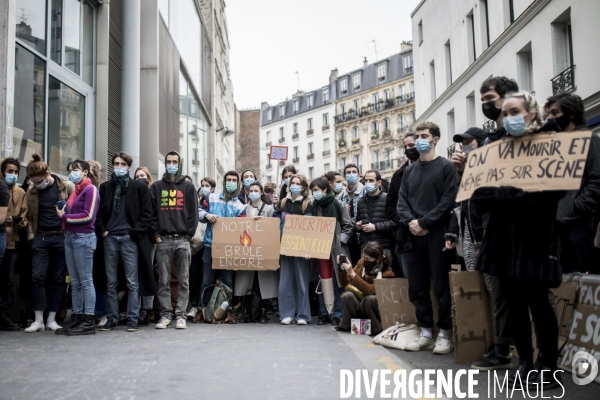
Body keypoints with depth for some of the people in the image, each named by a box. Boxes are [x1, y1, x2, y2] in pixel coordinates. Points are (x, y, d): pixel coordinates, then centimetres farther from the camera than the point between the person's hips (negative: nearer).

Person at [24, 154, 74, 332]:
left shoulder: (67, 187, -1)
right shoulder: (31, 193, 9)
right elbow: (30, 217, 16)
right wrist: (31, 236, 4)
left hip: (62, 237, -2)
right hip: (41, 239, 3)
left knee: (58, 279, 4)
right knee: (37, 277, -5)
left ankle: (51, 319, 13)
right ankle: (38, 320, 4)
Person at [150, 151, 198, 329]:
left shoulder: (188, 186, 10)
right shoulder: (156, 186, 11)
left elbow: (193, 213, 6)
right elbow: (151, 212, 7)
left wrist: (189, 235, -4)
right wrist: (156, 234, -3)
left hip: (183, 240, 0)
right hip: (163, 240, 1)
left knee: (183, 281, 1)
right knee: (163, 281, 3)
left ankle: (181, 315, 6)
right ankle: (165, 315, 9)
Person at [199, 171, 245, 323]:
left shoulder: (240, 206, 9)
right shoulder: (212, 197, 9)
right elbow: (199, 212, 11)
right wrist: (207, 215, -10)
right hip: (211, 245, 0)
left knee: (227, 281, 5)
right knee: (207, 281, 3)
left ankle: (227, 312, 10)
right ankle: (205, 311, 11)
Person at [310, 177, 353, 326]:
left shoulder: (338, 204, -3)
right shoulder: (314, 206, 9)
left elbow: (348, 226, -2)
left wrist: (340, 240, -11)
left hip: (337, 248, -4)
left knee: (338, 282, 0)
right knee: (323, 281, 6)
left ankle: (338, 314, 7)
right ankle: (324, 313, 13)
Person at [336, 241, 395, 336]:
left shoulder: (387, 273, -18)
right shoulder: (362, 263, -6)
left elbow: (371, 291, -34)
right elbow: (346, 284, 0)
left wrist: (352, 274, -38)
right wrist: (342, 268, -18)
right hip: (359, 303, 4)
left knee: (370, 298, -34)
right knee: (347, 295, -25)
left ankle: (377, 328, -11)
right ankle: (346, 325, -4)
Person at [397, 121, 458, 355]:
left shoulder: (446, 167, 1)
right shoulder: (409, 171, 17)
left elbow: (448, 201, -9)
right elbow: (402, 202, 11)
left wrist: (424, 223, -13)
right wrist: (410, 222, -8)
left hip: (437, 234, -5)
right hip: (415, 237, 5)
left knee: (441, 287, -1)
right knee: (417, 288, 7)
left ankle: (445, 335, 9)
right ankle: (426, 333, 17)